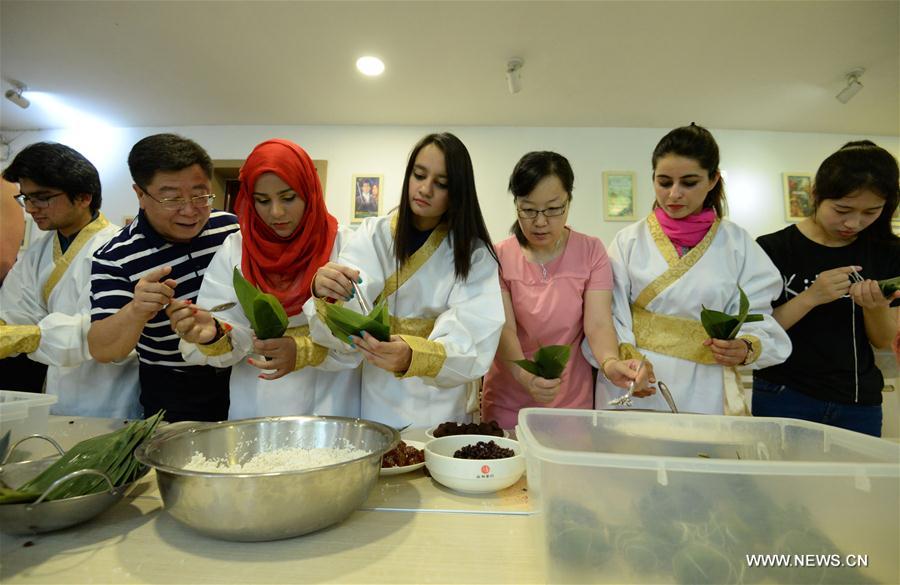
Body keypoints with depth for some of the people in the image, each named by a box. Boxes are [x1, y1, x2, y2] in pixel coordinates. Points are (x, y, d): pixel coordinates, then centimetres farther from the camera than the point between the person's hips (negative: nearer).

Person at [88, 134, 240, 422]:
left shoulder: (232, 227, -9)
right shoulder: (114, 258, -17)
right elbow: (102, 351, -22)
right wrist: (137, 311, -40)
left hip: (243, 375, 3)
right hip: (172, 393, -3)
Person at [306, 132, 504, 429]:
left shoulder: (474, 254, -4)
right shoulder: (373, 235, -1)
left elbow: (469, 343, -18)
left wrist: (413, 357, -36)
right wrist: (326, 296, -33)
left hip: (442, 410, 0)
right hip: (376, 403, 1)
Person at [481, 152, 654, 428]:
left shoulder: (591, 251, -5)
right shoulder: (499, 256, -6)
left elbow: (598, 323, -14)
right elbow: (503, 328, -16)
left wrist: (610, 362, -35)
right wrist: (524, 374, -35)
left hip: (572, 401, 0)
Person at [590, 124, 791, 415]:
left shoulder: (737, 243, 3)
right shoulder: (629, 240, 0)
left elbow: (756, 318, 1)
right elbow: (610, 314, -5)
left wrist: (746, 348, -20)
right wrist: (625, 352, -23)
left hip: (703, 391, 1)